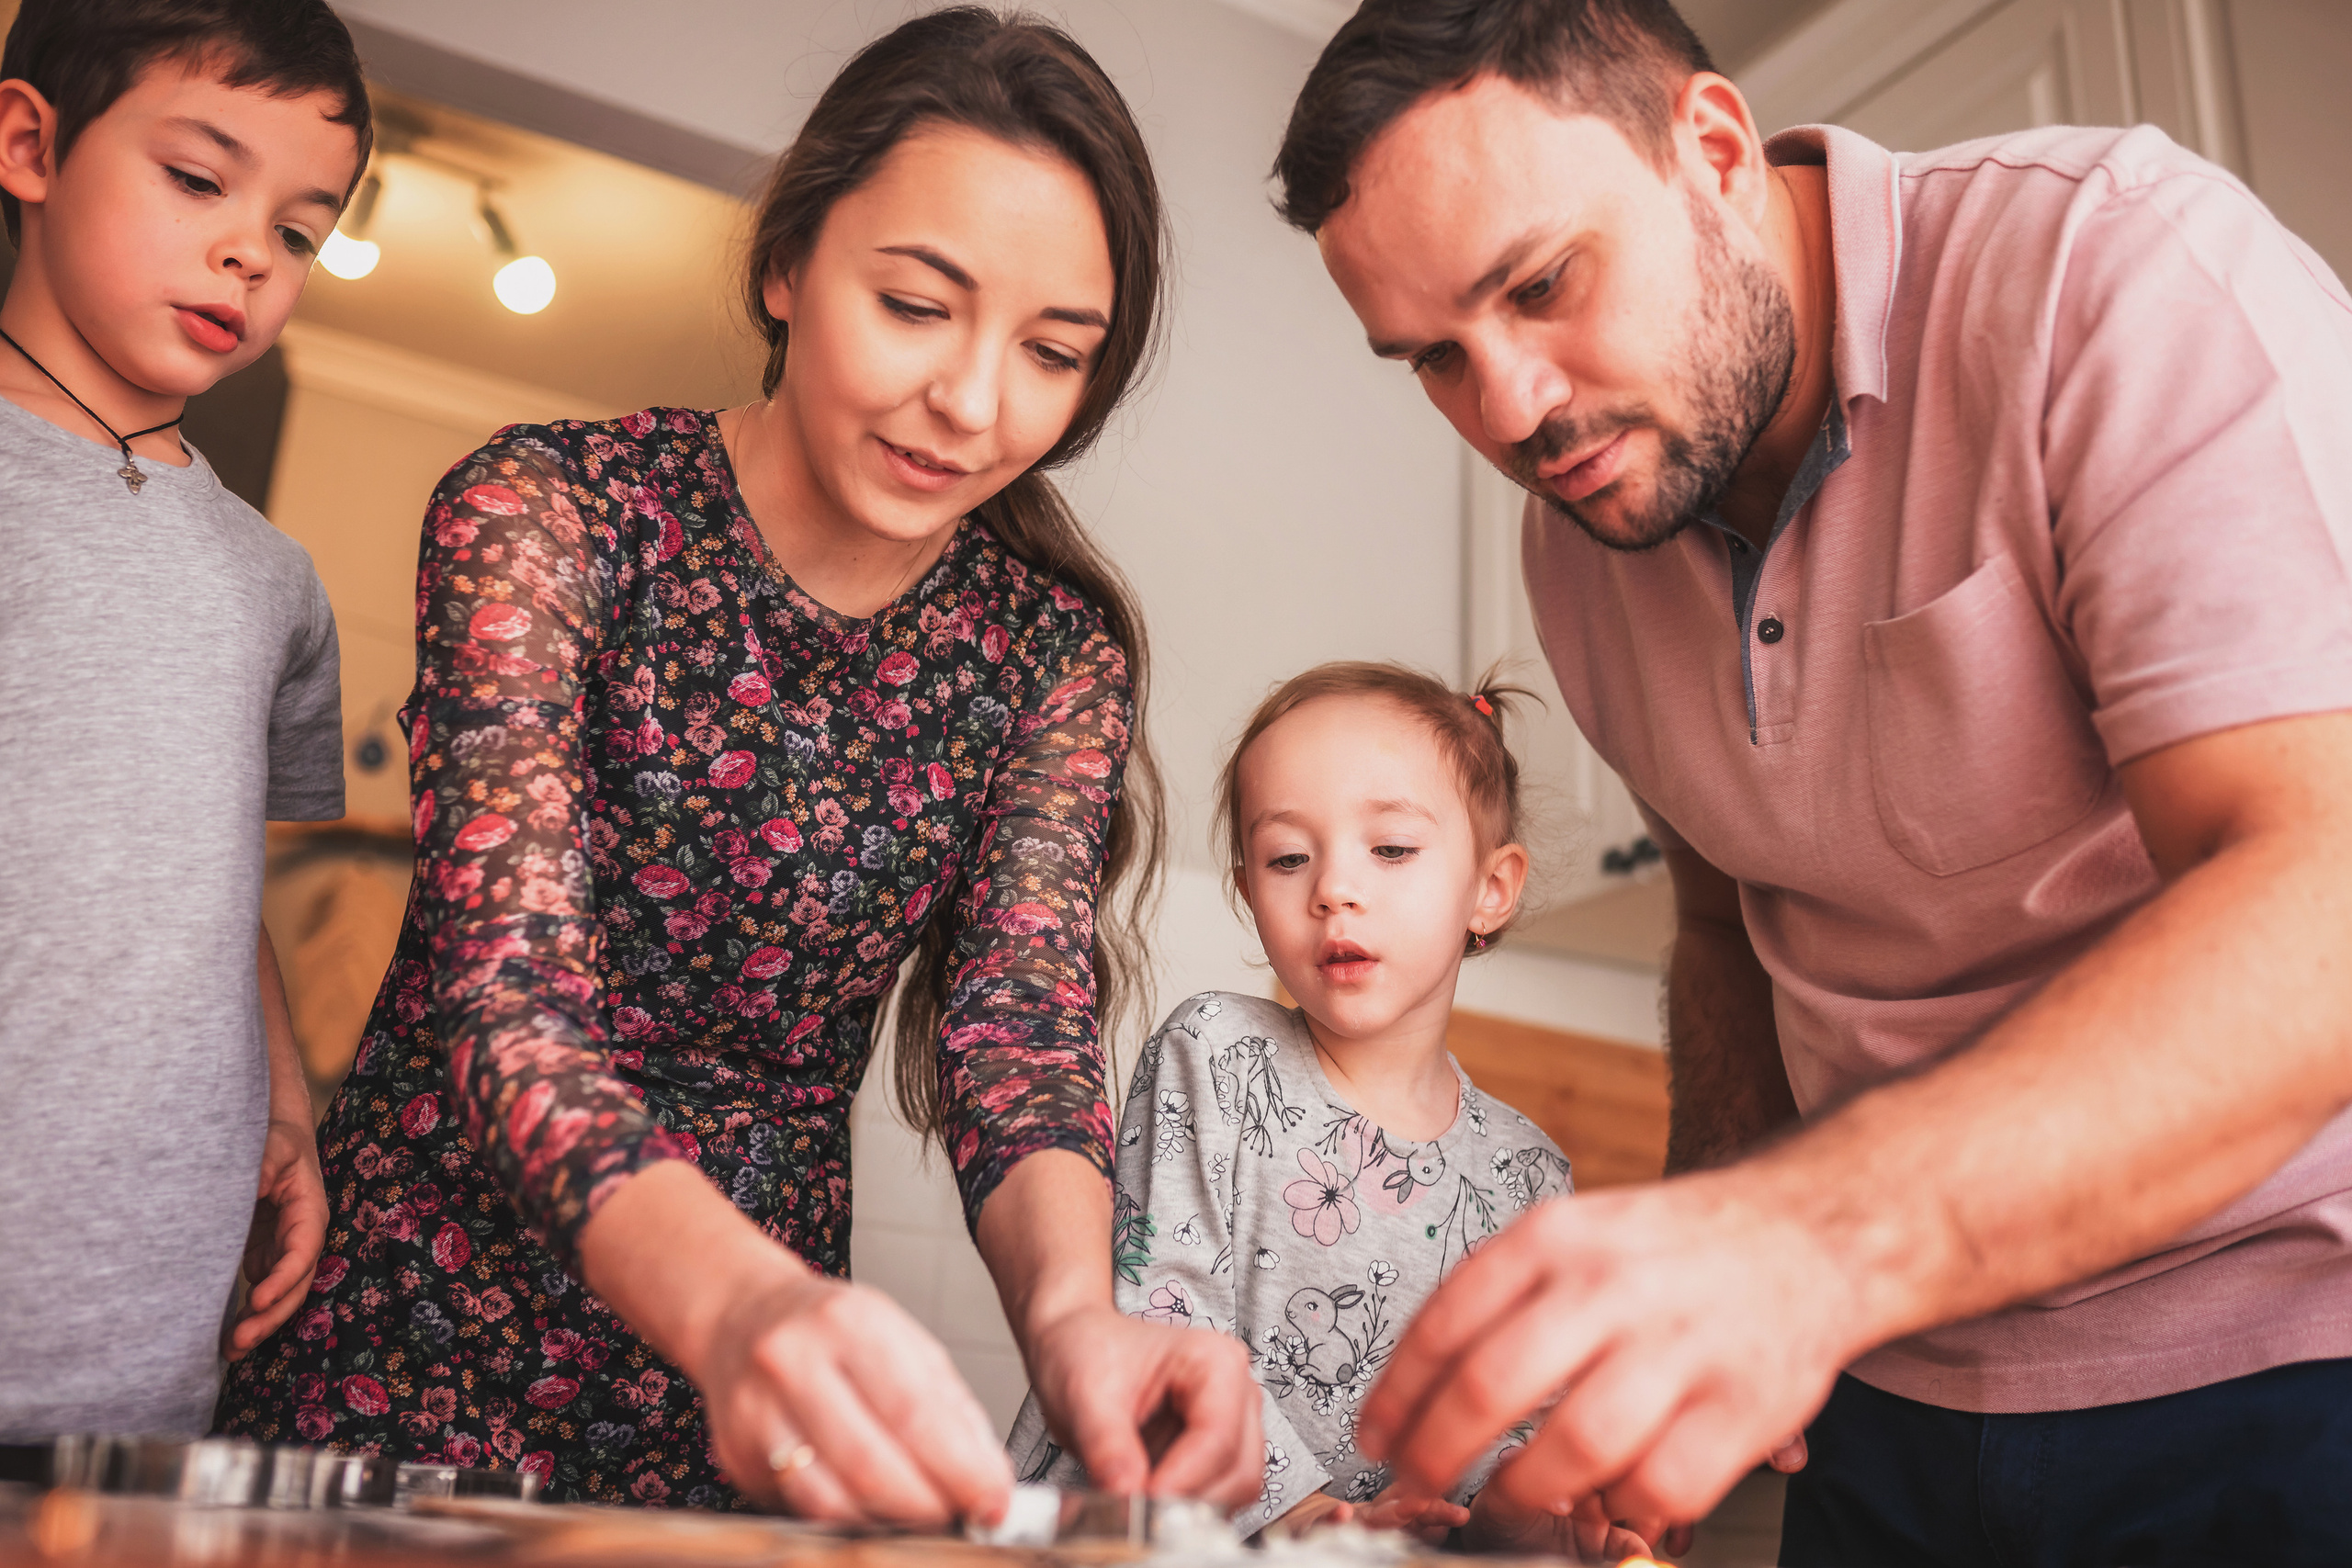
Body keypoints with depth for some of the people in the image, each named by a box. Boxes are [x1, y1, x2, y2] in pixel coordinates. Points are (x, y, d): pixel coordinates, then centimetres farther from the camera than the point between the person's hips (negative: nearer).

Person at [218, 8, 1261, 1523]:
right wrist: (736, 1295, -43)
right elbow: (511, 994, -25)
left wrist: (1072, 1308, -35)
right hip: (425, 1334, -2)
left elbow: (1023, 1019, -14)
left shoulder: (1056, 645, -5)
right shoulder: (547, 513, -15)